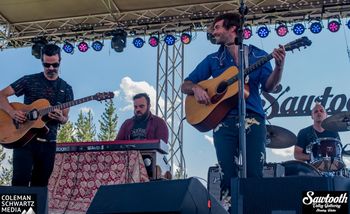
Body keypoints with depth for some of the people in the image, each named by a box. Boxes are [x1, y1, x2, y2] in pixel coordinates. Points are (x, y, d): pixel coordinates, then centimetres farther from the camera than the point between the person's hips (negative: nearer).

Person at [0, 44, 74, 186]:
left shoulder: (66, 89, 9)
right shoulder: (29, 80, 1)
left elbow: (65, 118, 10)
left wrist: (60, 118, -14)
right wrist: (12, 112, -17)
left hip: (48, 142, 3)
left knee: (40, 184, 7)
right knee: (21, 179, -15)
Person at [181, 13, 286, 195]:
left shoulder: (258, 56, 12)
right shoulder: (213, 59, 16)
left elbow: (268, 86, -1)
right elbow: (185, 86, 15)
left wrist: (279, 66, -19)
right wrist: (196, 88, -8)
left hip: (252, 119, -1)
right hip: (223, 120, 2)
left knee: (255, 174, -10)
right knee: (228, 176, -5)